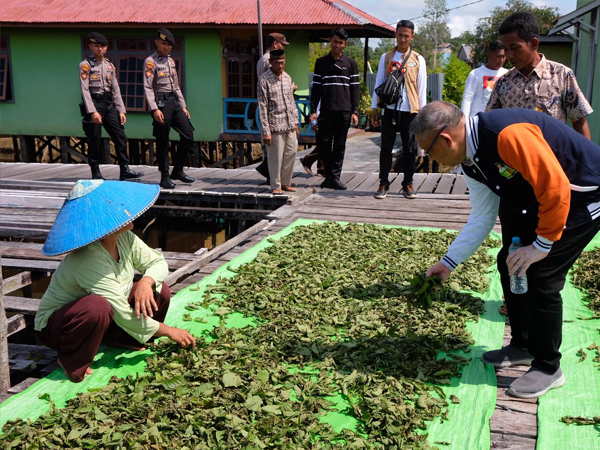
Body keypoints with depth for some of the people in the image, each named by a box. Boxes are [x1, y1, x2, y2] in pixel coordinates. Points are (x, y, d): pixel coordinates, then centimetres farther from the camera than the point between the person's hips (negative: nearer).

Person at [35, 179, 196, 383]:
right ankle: (71, 362, -14)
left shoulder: (125, 239, -13)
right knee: (98, 307, -41)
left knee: (160, 292, -8)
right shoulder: (88, 261, -35)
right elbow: (125, 318, -33)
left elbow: (158, 262, -2)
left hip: (100, 318, 8)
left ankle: (121, 340, 11)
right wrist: (169, 331, -23)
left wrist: (146, 282, -27)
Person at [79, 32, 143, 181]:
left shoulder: (110, 65, 14)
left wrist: (121, 110, 7)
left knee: (120, 137, 0)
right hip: (94, 104, -6)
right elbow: (85, 90, -11)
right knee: (95, 141, -1)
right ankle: (96, 174, 8)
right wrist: (92, 111, -20)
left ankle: (124, 171, 4)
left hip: (109, 105, 6)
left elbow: (115, 90, 14)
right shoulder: (85, 65, -4)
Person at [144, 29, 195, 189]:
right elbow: (148, 87, -12)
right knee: (162, 142, -2)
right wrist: (155, 109, -21)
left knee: (188, 135, 3)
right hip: (162, 103, -7)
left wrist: (183, 106, 16)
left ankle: (178, 171, 16)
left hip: (175, 101, 7)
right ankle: (165, 177, 7)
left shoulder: (171, 61, 17)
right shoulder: (150, 62, -5)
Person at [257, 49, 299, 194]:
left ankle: (286, 182, 23)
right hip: (276, 126, -6)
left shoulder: (287, 78, 11)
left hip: (290, 125, 6)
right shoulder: (264, 80, -8)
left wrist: (295, 123, 15)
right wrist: (266, 131, -15)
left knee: (291, 154, 9)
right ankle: (276, 186, 11)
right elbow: (262, 107, -11)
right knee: (276, 157, -1)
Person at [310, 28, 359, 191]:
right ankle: (329, 176, 14)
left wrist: (355, 111, 0)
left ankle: (335, 177, 5)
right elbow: (316, 87, 9)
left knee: (340, 145, 1)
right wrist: (313, 110, 2)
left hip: (344, 110, 0)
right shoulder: (321, 62, 10)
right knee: (324, 143, -1)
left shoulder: (351, 63, 8)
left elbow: (355, 89, 7)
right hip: (326, 110, 1)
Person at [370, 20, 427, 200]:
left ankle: (408, 184, 14)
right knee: (386, 147, 3)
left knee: (409, 148, 4)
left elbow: (421, 88, 6)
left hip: (410, 110, 0)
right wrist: (374, 109, 4)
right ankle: (383, 184, 9)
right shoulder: (386, 58, 8)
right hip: (389, 109, 0)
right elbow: (379, 83, 8)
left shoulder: (418, 60, 6)